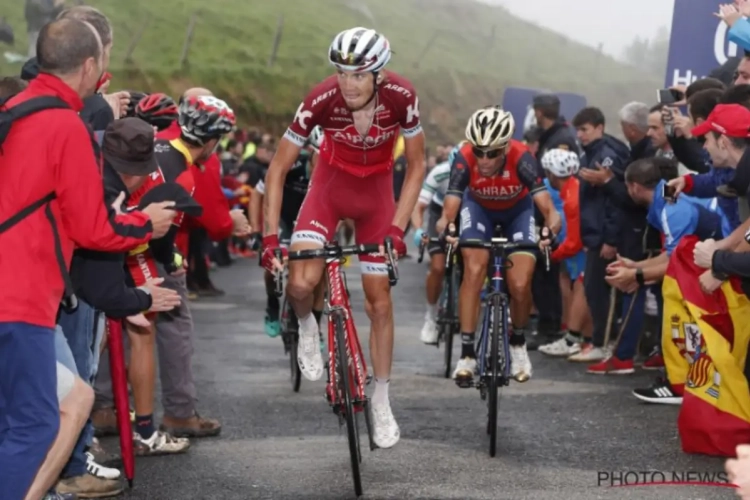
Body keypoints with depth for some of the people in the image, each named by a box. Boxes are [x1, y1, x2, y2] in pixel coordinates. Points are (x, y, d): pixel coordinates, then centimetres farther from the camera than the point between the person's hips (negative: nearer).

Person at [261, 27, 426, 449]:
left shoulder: (401, 97, -27)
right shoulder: (322, 100, -28)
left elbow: (416, 166, -12)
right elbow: (278, 168, -19)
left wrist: (397, 228, -21)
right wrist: (271, 236, -24)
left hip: (377, 191, 1)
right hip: (331, 183, -1)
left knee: (379, 300, 3)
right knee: (301, 283, -23)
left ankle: (382, 403, 18)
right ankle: (307, 327, 14)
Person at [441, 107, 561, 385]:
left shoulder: (521, 158, -37)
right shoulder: (465, 159, -35)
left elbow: (546, 205, -43)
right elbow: (450, 207, -41)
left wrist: (551, 227, -64)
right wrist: (446, 229, -62)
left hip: (517, 209, 0)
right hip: (479, 207, 0)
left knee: (520, 285, -12)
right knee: (474, 271, -22)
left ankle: (518, 344, 18)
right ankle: (466, 354, -14)